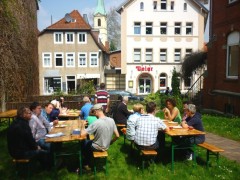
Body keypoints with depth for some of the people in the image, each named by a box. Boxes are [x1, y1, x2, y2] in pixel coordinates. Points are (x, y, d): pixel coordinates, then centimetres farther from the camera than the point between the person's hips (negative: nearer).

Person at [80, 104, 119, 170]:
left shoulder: (96, 123, -29)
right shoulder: (111, 120, -12)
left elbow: (82, 134, -27)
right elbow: (117, 136, -5)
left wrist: (82, 130, -4)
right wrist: (110, 142, 12)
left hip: (97, 148, -6)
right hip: (106, 147, 6)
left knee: (84, 143, 24)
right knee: (89, 141, 31)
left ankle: (86, 164, 37)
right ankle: (90, 160, 37)